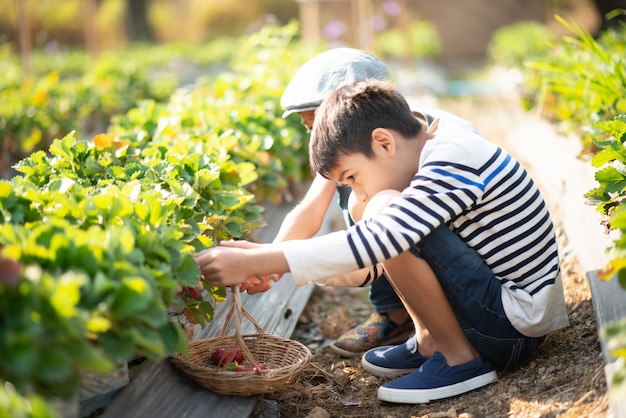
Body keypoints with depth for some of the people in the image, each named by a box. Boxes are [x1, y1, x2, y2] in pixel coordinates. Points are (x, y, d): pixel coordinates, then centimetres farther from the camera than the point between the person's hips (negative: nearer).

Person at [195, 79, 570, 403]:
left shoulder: (451, 162, -22)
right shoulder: (442, 141, 7)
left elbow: (375, 242, -33)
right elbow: (377, 241, 11)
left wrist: (255, 262, -30)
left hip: (517, 326, -10)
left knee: (386, 213, -22)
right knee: (392, 221, 11)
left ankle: (460, 358, -11)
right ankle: (430, 344, 9)